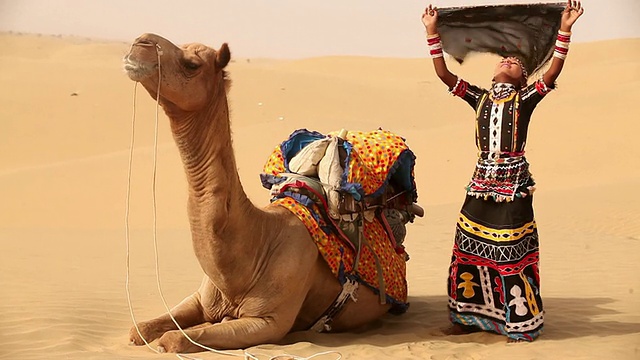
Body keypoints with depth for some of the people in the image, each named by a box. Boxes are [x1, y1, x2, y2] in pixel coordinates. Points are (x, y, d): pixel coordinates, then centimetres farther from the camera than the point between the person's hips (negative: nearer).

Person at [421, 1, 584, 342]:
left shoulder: (525, 98, 3)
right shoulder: (479, 97, 12)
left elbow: (553, 71, -10)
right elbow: (443, 73, 7)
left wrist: (565, 30, -18)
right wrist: (433, 32, 2)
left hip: (515, 184, -4)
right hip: (481, 182, 4)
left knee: (513, 253, -3)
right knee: (470, 248, 4)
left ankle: (521, 322, 7)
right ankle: (471, 315, 17)